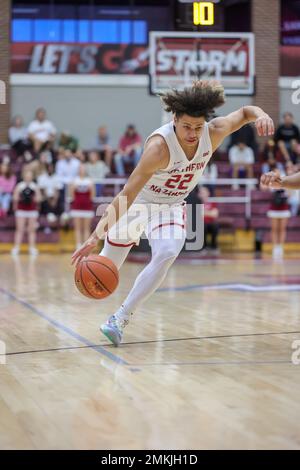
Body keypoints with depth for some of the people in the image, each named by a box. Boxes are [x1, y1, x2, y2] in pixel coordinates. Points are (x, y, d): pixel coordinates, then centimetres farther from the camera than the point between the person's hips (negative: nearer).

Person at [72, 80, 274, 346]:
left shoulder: (213, 133, -21)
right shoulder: (160, 146, -37)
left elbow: (245, 112, 0)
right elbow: (128, 194, -40)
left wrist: (261, 115, -26)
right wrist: (96, 237, -47)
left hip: (171, 207, 3)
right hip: (137, 203, -3)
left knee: (166, 255, -26)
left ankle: (121, 319, -17)